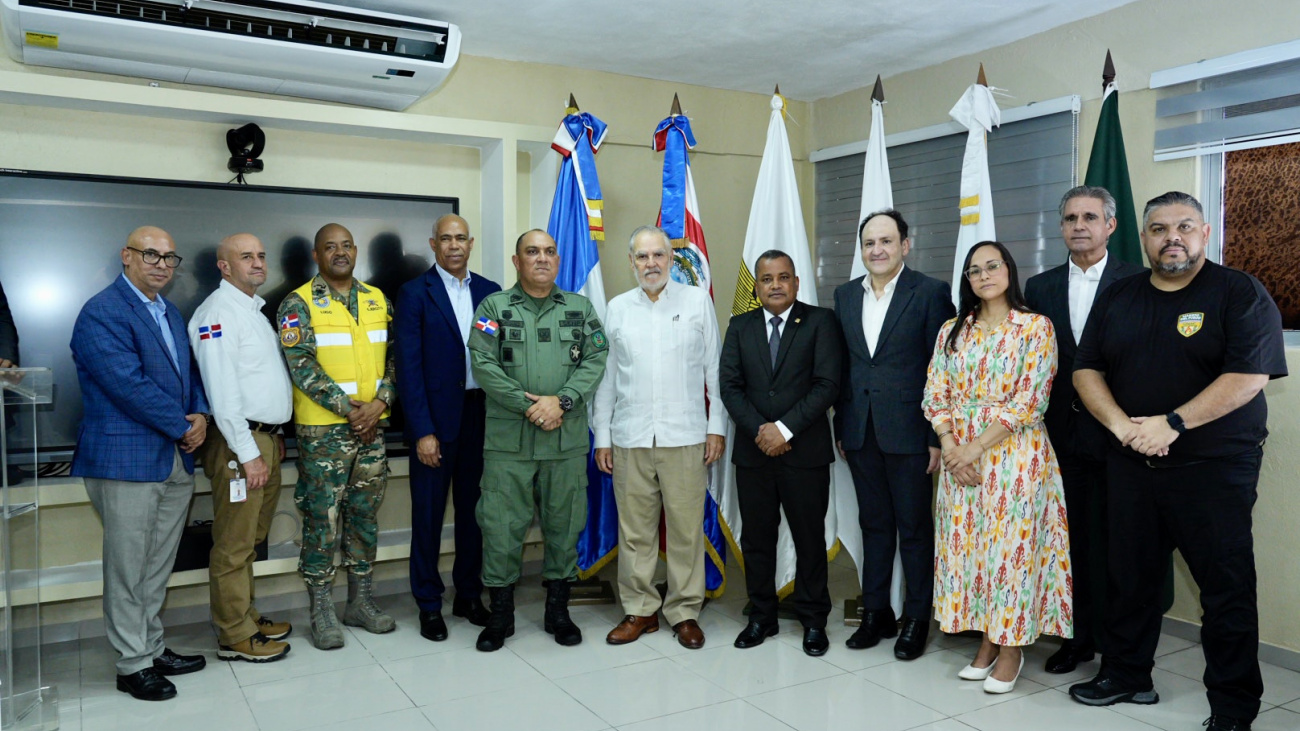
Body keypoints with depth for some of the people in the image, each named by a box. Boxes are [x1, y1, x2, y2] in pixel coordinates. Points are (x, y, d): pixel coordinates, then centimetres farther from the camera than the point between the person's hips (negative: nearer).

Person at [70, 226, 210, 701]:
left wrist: (200, 414, -2)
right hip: (127, 461, -8)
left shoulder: (170, 313, 16)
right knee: (128, 570, 3)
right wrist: (183, 427, -12)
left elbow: (188, 372, 18)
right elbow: (130, 385, -19)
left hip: (176, 461, 8)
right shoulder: (102, 313, -12)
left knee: (157, 568, 16)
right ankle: (132, 665, 15)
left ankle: (153, 649, 28)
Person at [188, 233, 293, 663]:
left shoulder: (254, 309, 16)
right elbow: (222, 391, -19)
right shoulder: (218, 312, -13)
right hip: (240, 442, -9)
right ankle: (234, 637, 9)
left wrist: (273, 438, 17)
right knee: (234, 545, 0)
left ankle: (245, 617, 29)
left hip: (266, 438, 10)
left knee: (251, 538, 17)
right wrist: (248, 453, -20)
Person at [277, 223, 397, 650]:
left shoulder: (378, 300, 10)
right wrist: (349, 407, -16)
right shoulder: (299, 304, -5)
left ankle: (360, 602, 24)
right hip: (322, 429, -4)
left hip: (371, 427, 5)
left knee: (364, 515, 11)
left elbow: (392, 358, 8)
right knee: (323, 519, 1)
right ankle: (321, 612, 13)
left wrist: (379, 402, -8)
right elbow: (301, 365, -13)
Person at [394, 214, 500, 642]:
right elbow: (409, 367, -7)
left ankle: (469, 595, 27)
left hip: (481, 415, 3)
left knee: (473, 509, 12)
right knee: (428, 514, 6)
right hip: (435, 418, -3)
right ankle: (429, 604, 19)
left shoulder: (490, 292, 8)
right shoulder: (414, 294, -2)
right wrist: (422, 430, -13)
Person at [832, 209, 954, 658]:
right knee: (874, 525, 14)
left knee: (915, 528, 7)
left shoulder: (931, 293, -6)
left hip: (908, 431, -4)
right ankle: (876, 612, 26)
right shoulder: (845, 295, 9)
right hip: (860, 432, 5)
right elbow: (842, 365, 11)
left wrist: (938, 436, -11)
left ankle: (917, 619, 21)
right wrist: (841, 427, 9)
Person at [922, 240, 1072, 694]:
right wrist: (951, 448, -9)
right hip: (960, 455, 4)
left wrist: (977, 448, -15)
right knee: (966, 545, 7)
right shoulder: (952, 331, 10)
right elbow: (935, 396, 5)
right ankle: (987, 641, 23)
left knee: (1012, 545, 0)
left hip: (1014, 452, -4)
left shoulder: (1036, 327, -3)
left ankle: (1012, 648, 16)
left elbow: (1029, 401, -11)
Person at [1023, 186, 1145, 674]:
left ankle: (1115, 645, 20)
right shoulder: (1040, 287, 9)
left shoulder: (1137, 283, -3)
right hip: (1060, 432, 4)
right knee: (1071, 538, 12)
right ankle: (1077, 635, 25)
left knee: (1111, 541, 4)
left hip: (1115, 433, -3)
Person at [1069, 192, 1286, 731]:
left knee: (1227, 589, 3)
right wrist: (1122, 426, -11)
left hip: (1215, 468, -4)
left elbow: (1248, 377, -15)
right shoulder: (1117, 298, 10)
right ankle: (1126, 675, 30)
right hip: (1131, 465, 4)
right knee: (1130, 578, 13)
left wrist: (1171, 424, -20)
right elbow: (1086, 370, 5)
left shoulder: (1240, 293, -4)